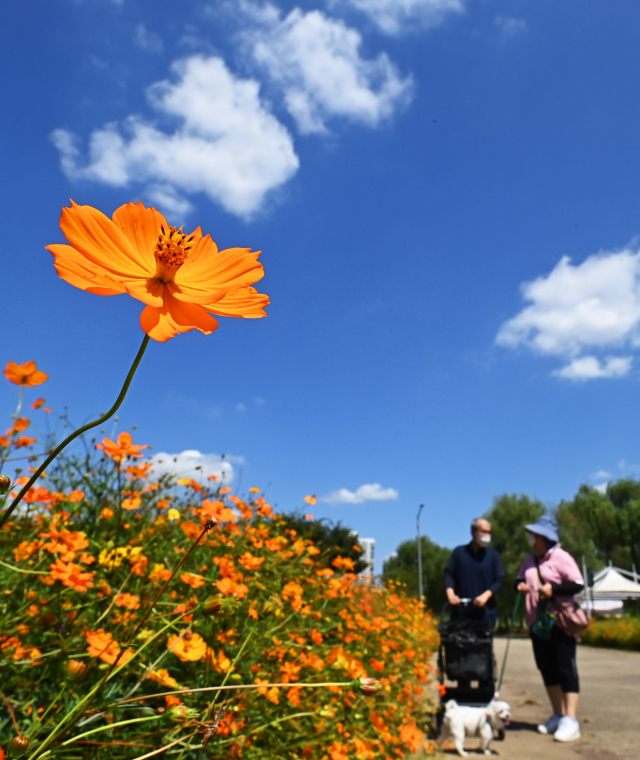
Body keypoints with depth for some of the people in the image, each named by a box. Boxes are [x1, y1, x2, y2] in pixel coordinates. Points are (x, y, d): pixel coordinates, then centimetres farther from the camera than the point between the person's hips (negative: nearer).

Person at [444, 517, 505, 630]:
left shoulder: (493, 555, 7)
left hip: (485, 612, 0)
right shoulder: (459, 552, 7)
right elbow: (448, 574, 5)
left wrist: (486, 595, -12)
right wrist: (450, 593, -12)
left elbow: (500, 580, 3)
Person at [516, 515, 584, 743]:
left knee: (565, 668, -3)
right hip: (537, 622, 7)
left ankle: (570, 721, 1)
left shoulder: (561, 557, -10)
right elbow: (520, 579, 20)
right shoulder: (530, 560, 10)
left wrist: (553, 589, -25)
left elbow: (578, 584, -15)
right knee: (546, 668, 12)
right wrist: (521, 585, -2)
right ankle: (558, 715, 25)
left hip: (560, 622, -7)